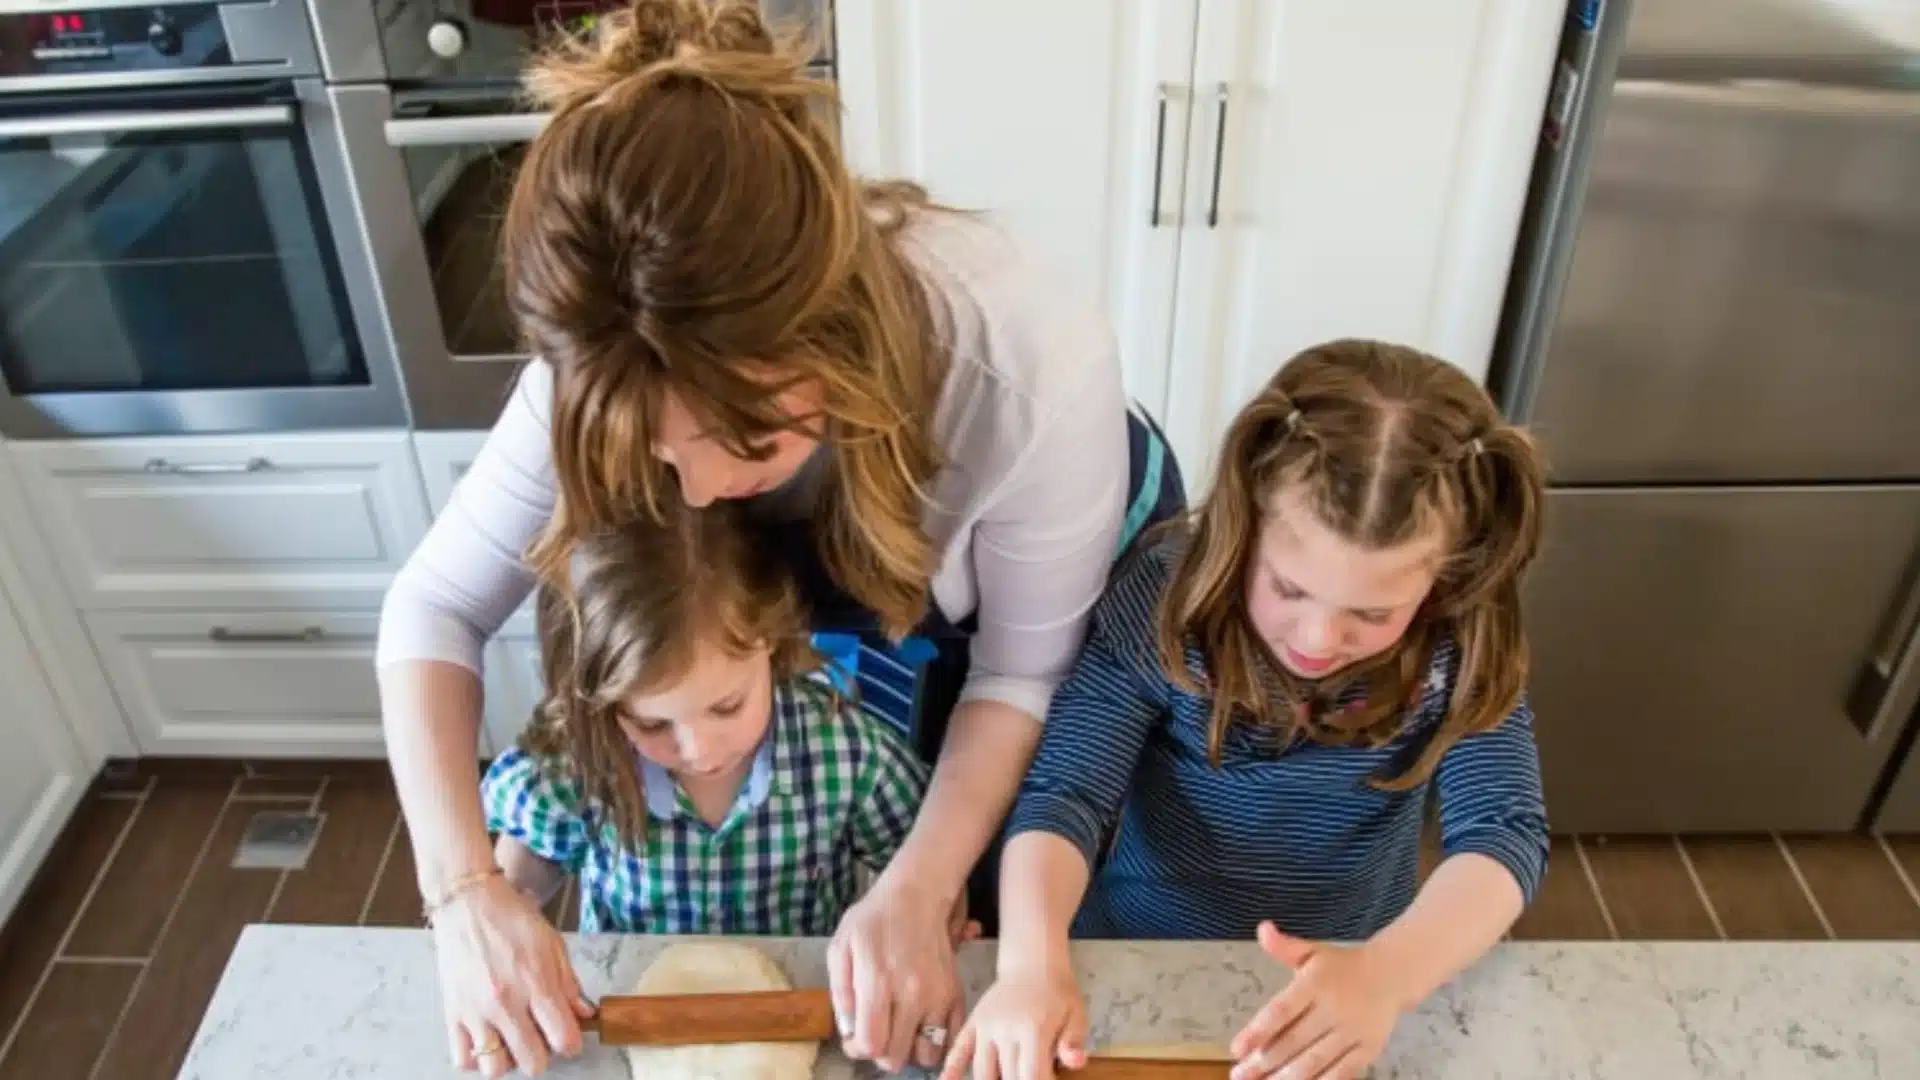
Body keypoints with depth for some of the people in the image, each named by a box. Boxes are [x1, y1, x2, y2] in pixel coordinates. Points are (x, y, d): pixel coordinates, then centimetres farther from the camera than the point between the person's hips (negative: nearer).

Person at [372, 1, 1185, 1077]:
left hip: (1080, 564, -2)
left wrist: (917, 893, -34)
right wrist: (465, 892, -34)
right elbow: (435, 608, -22)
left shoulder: (1033, 364, -44)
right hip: (869, 567, 2)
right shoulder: (623, 370, -34)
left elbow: (1027, 670, -26)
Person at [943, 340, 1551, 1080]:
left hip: (1343, 991, 1)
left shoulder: (1461, 654, -12)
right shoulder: (1163, 601, -16)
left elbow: (1505, 834, -21)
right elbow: (1063, 796, -20)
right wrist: (1034, 963, -37)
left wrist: (1386, 973, -39)